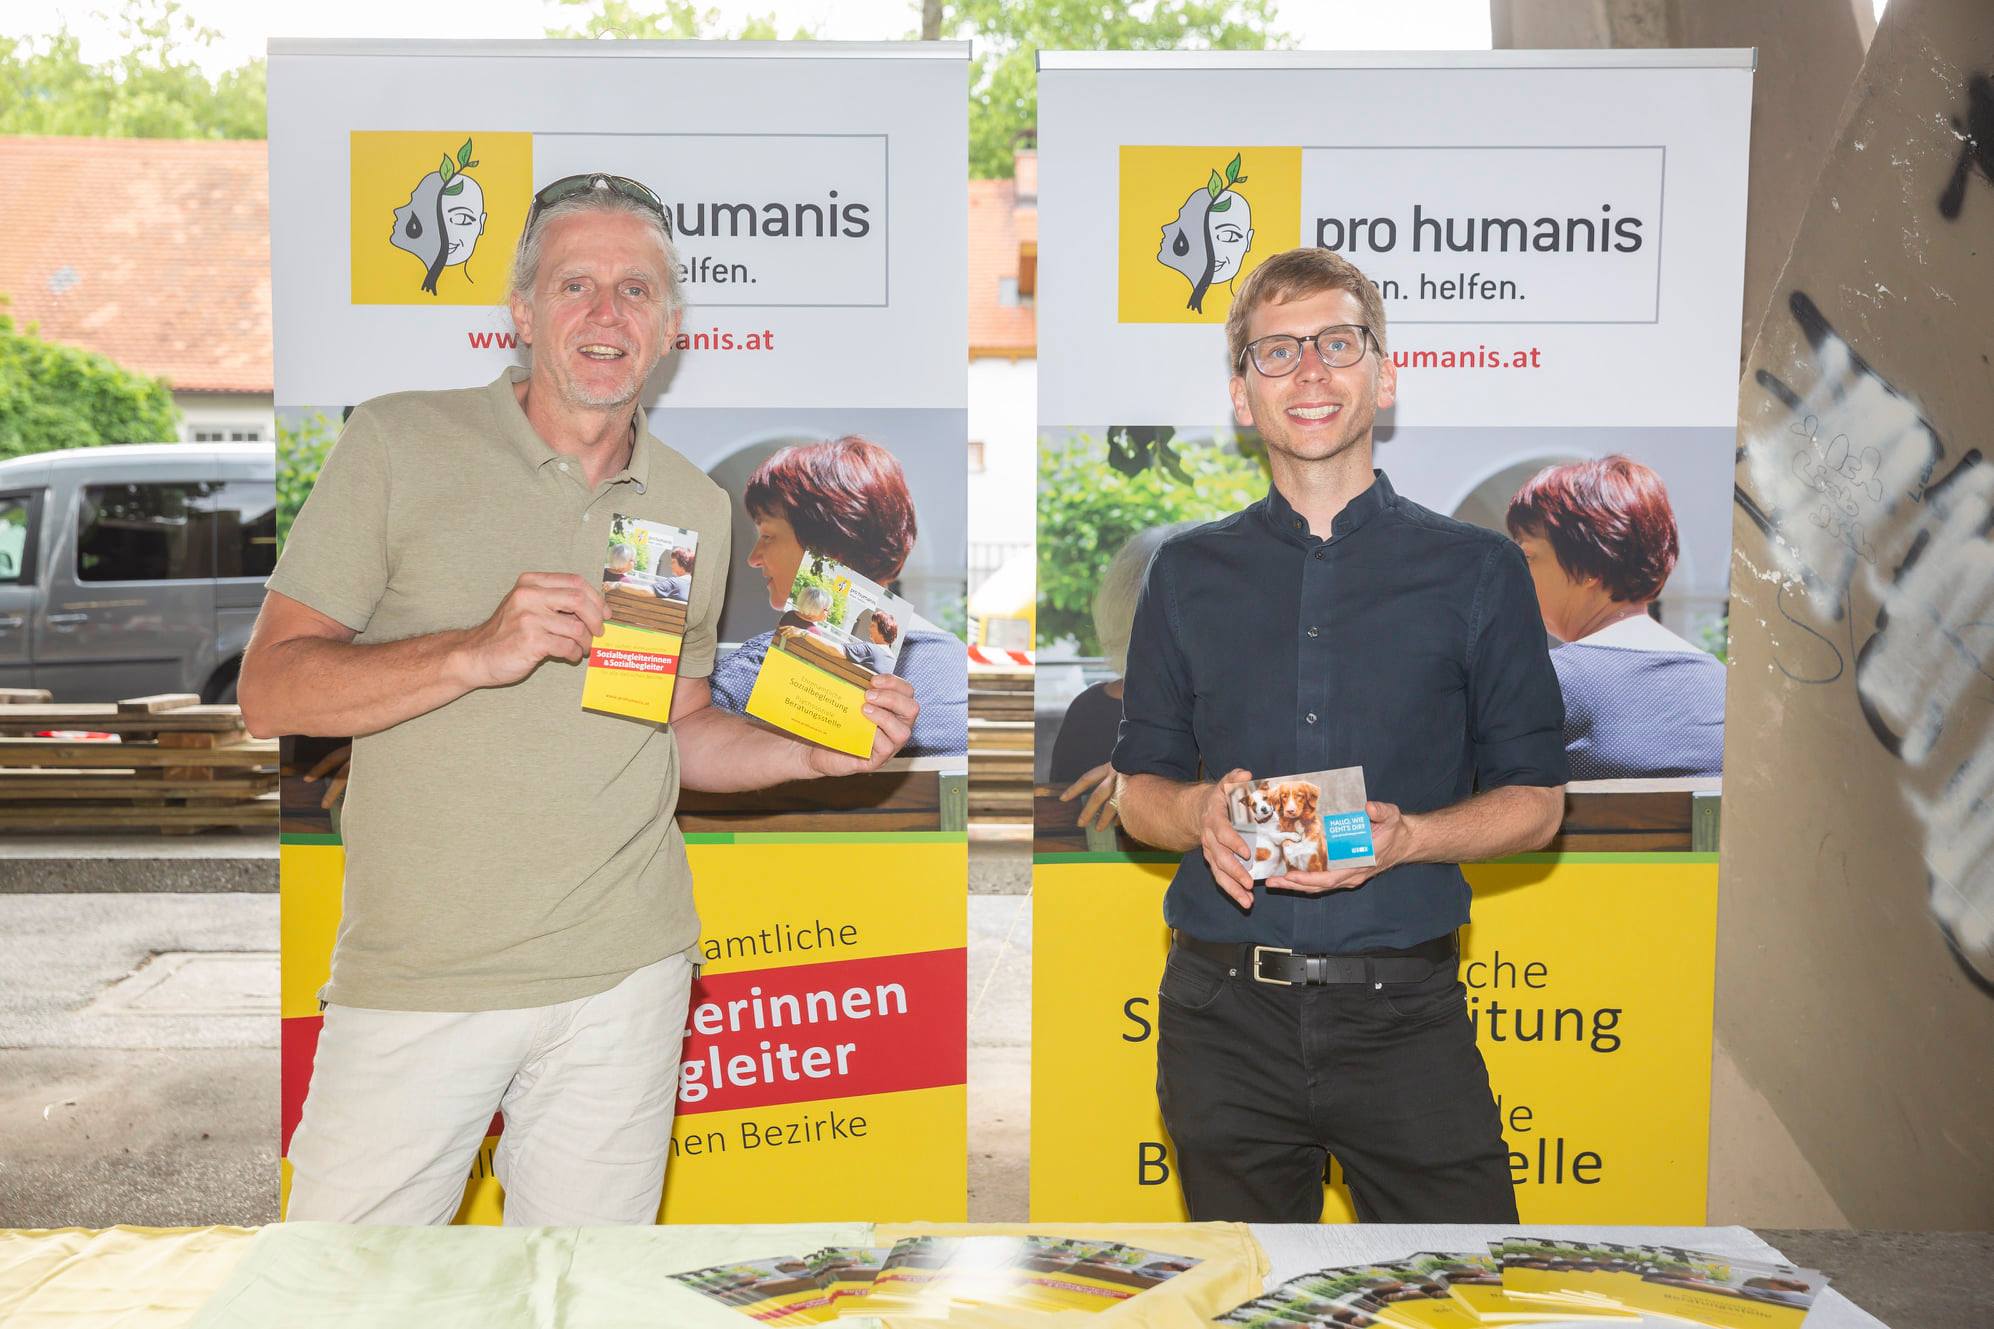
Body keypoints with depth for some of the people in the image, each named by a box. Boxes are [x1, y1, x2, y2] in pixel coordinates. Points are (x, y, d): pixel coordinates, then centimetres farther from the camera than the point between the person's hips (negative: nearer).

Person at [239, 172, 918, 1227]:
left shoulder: (698, 508, 8)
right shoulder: (399, 444, -3)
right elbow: (270, 690, -7)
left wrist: (815, 753, -2)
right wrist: (477, 652, -22)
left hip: (623, 975, 3)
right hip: (417, 976, -3)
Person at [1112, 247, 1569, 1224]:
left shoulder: (1477, 569, 4)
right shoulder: (1188, 573, 9)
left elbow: (1535, 801, 4)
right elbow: (1138, 791, 11)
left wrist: (1405, 837, -15)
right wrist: (1201, 812, -12)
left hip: (1406, 1014, -1)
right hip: (1225, 1018, 2)